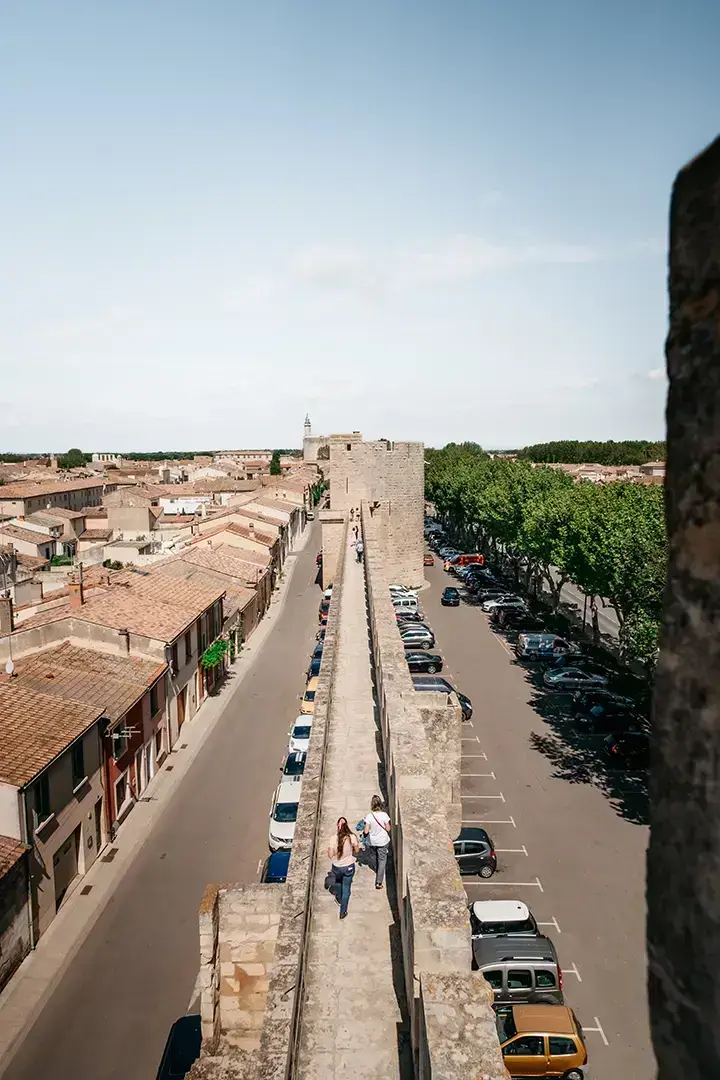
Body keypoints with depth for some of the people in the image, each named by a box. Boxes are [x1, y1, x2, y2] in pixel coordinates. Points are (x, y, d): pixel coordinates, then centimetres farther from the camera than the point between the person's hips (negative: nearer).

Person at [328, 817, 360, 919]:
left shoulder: (334, 838, -22)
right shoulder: (352, 837, -21)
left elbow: (330, 855, -15)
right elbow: (356, 850, -4)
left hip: (336, 867, 1)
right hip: (349, 866, -1)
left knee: (338, 882, 32)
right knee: (346, 888, 17)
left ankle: (339, 899, 57)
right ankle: (343, 912, 26)